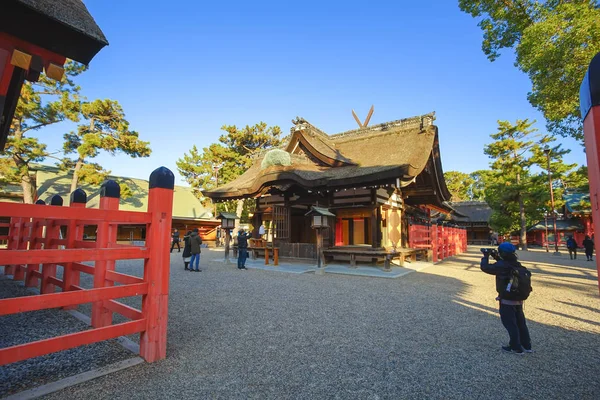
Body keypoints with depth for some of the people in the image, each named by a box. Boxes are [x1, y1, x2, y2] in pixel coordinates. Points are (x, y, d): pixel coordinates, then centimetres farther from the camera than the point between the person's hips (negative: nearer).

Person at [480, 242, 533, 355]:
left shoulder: (502, 266, -23)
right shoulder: (517, 265, 1)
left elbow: (485, 267, -17)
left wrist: (486, 256, -2)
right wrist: (497, 258, 13)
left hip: (507, 301, -8)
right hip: (519, 300, 8)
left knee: (510, 324, 6)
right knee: (520, 323, 20)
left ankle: (516, 348, 15)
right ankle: (526, 346, 31)